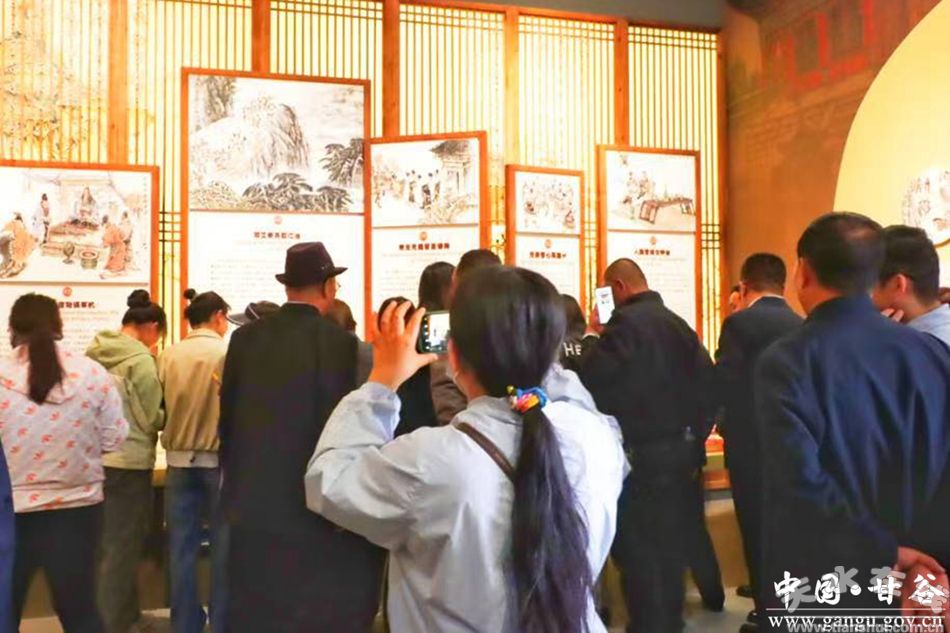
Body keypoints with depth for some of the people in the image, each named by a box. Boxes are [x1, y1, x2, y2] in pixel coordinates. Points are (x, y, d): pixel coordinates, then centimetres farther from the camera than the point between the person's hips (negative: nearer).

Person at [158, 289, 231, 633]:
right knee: (222, 544, 8)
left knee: (182, 545, 11)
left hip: (179, 459, 3)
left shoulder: (167, 356, -2)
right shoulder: (229, 353, -12)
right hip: (219, 458, -3)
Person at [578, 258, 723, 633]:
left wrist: (601, 336, -6)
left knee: (638, 543, 3)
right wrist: (696, 433, 13)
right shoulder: (676, 322, 8)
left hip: (643, 453, -9)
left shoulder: (626, 322, -16)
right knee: (685, 529, 25)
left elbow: (591, 380, -23)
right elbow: (705, 379, 8)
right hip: (684, 445, 9)